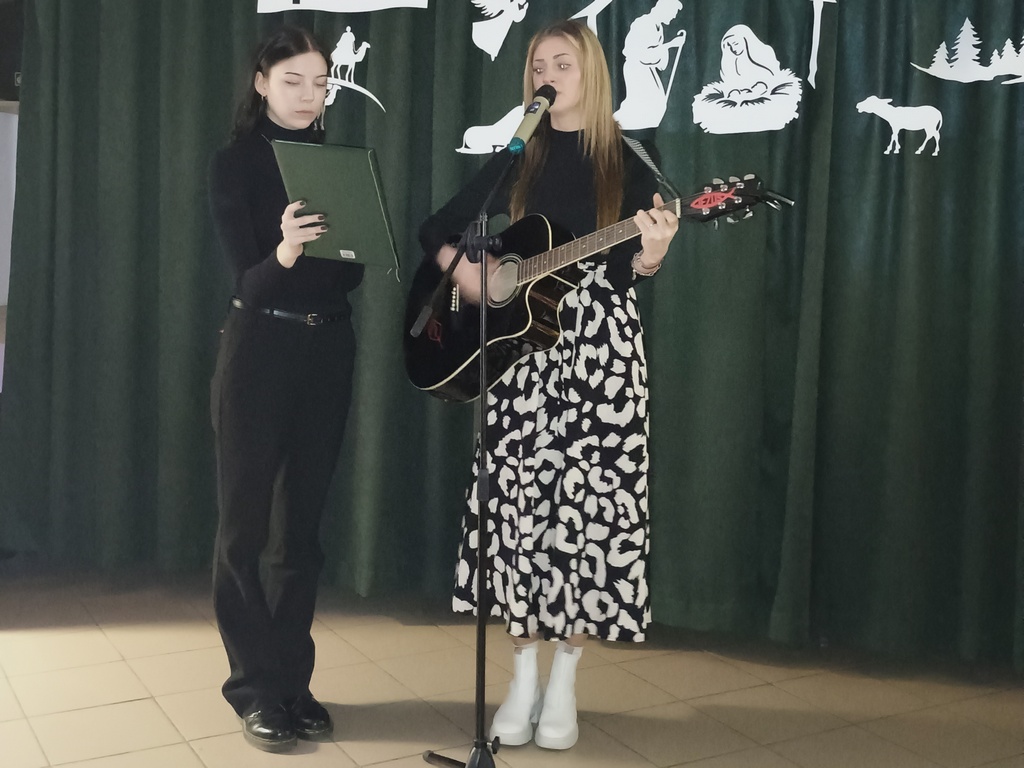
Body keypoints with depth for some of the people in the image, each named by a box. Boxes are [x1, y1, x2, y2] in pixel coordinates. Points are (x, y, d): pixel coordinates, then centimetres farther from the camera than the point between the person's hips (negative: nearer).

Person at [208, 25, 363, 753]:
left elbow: (353, 270, 4)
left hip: (328, 347, 4)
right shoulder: (236, 162, -5)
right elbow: (247, 277, -16)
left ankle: (293, 681, 19)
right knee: (247, 522, 1)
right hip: (260, 348, -4)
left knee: (301, 523, 9)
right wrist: (284, 253, -37)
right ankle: (256, 688, 12)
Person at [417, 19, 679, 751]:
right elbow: (438, 229, 13)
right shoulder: (513, 161, 10)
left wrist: (653, 251, -27)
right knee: (519, 504, 2)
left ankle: (564, 682, 12)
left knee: (589, 504, -2)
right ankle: (523, 676, 16)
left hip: (600, 351, -2)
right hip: (521, 350, 3)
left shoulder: (630, 166, 2)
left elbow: (628, 275, -6)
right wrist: (461, 269, -6)